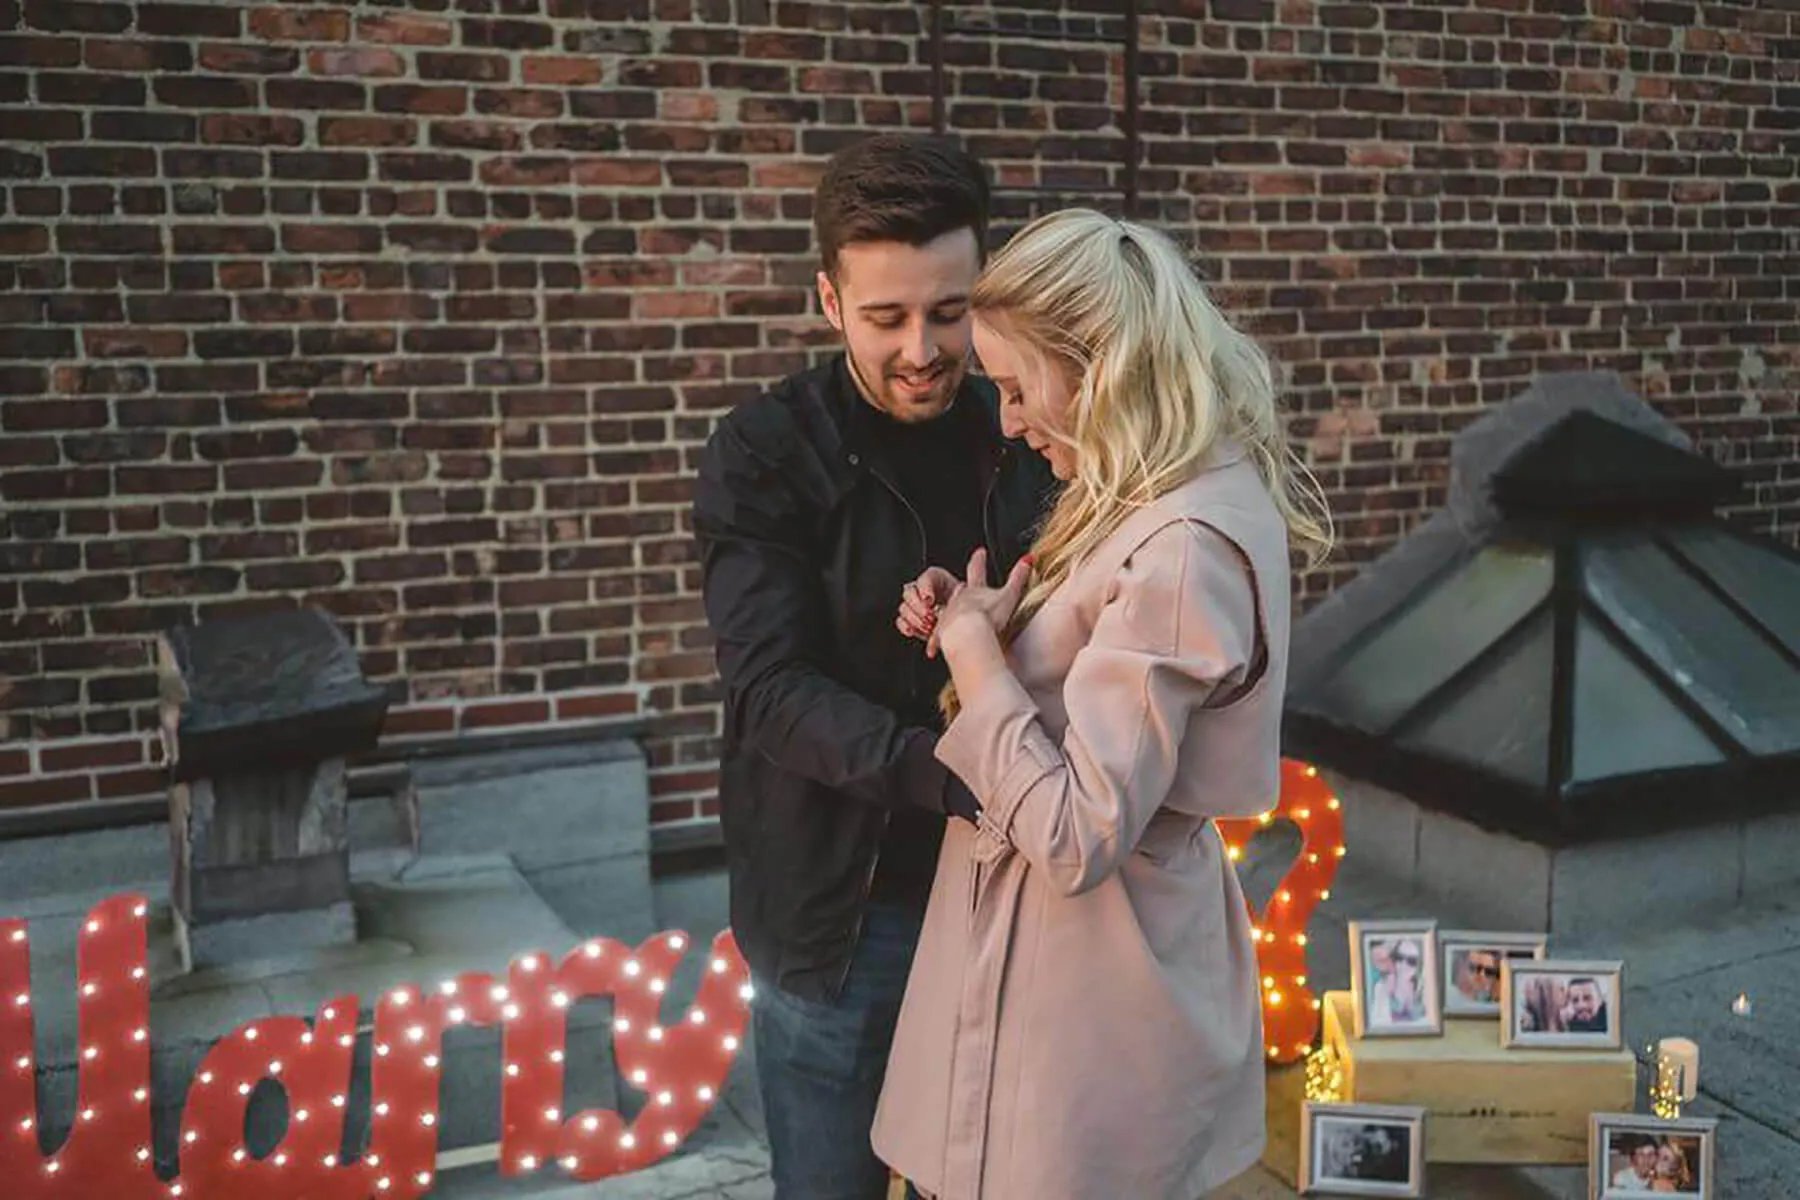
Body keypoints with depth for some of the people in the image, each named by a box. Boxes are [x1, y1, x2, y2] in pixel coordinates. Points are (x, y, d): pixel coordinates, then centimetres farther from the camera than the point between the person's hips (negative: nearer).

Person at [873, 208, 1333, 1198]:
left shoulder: (1183, 549, -26)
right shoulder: (1188, 497, 5)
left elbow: (1076, 838, -26)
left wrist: (973, 652, -18)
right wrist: (977, 625, -2)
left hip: (1086, 979, -9)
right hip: (1114, 951, 9)